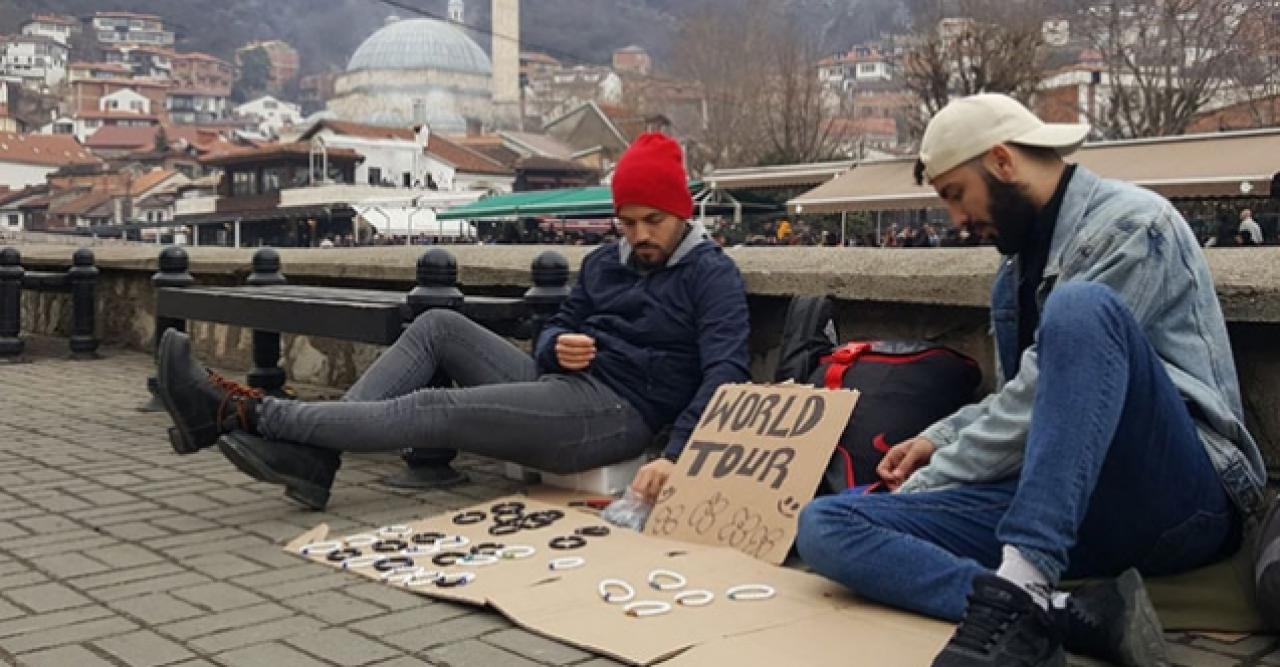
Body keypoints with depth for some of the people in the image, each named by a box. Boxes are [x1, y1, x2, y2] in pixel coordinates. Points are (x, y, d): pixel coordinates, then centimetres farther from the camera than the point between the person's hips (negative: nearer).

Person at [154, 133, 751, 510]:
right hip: (560, 386, 8)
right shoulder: (606, 262, 17)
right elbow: (557, 328, 19)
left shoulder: (712, 274, -5)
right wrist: (557, 348, -8)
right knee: (439, 327, -5)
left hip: (616, 412, -8)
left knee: (433, 410, -18)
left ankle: (244, 414, -16)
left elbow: (725, 373, -18)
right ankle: (312, 457, -14)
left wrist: (676, 457, -33)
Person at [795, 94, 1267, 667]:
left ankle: (1023, 589, -39)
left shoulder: (1132, 223, -7)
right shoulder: (1018, 267, 18)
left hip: (1179, 499, -7)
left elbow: (1046, 394, -15)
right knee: (824, 526, -14)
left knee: (1081, 308, -35)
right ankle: (1073, 615, -30)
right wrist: (940, 439, 13)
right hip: (1057, 500, 7)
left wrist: (927, 482, -8)